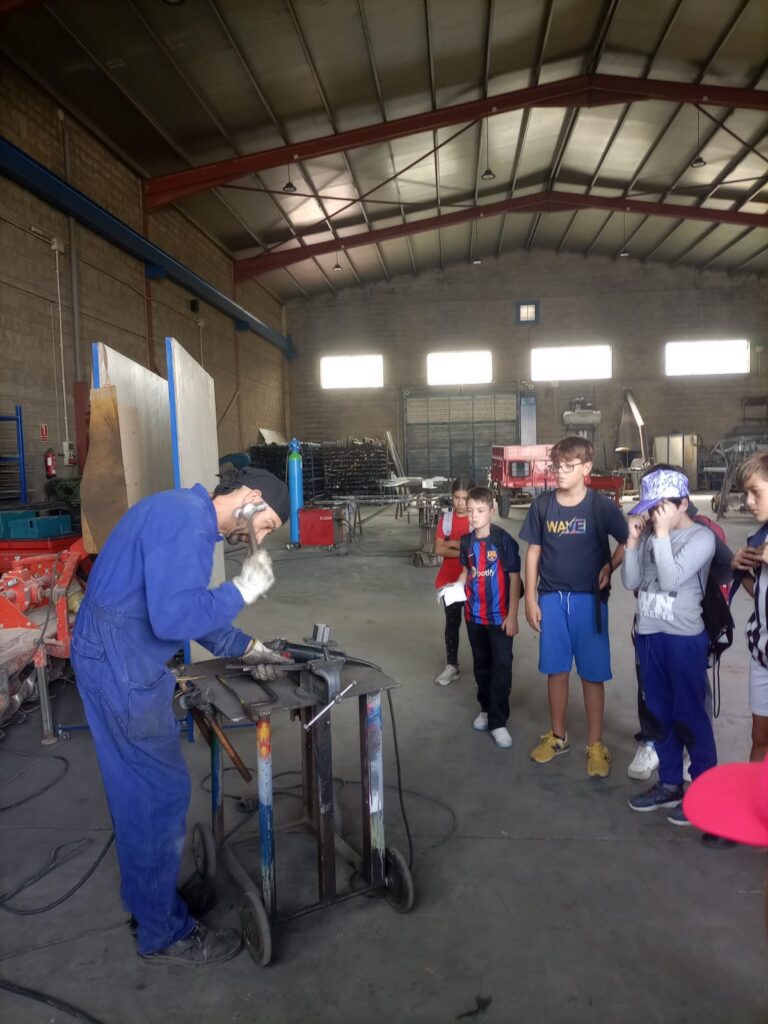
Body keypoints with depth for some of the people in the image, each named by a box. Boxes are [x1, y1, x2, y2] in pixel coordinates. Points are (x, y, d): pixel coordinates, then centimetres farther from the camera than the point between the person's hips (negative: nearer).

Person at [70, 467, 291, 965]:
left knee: (138, 790, 22)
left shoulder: (188, 516, 12)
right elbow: (175, 618, -29)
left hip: (116, 660, 10)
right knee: (163, 795, 3)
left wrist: (246, 648, 13)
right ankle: (165, 932, 20)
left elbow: (189, 607, 18)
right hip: (122, 668, -10)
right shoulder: (186, 520, -22)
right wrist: (243, 589, -18)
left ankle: (146, 898, 40)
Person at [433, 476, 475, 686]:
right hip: (449, 579, 3)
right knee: (452, 622, 11)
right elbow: (438, 549, -6)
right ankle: (452, 666, 21)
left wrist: (452, 543, -11)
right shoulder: (446, 518, 1)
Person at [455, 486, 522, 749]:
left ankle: (498, 722, 7)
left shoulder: (504, 540, -14)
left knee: (501, 668, -1)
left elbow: (514, 578, -12)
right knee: (481, 665, 18)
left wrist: (512, 616, -14)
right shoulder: (466, 541, 1)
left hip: (500, 616, -5)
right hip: (474, 615, 5)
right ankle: (486, 708, 35)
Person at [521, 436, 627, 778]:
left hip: (588, 599, -2)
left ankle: (595, 743, 22)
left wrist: (609, 568, -10)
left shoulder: (601, 506, -7)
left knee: (592, 673, 6)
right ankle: (558, 735, 30)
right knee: (556, 670, 12)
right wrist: (530, 599, 2)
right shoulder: (542, 505, 0)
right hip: (551, 598, 2)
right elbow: (533, 551, 4)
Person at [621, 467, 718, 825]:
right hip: (648, 635, 6)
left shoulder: (701, 537, -10)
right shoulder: (650, 534, 5)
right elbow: (631, 582, 3)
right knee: (659, 713, 15)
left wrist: (662, 534, -19)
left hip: (684, 638, -6)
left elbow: (670, 580, -20)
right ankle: (669, 784, 29)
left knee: (690, 715, 2)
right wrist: (633, 541, -6)